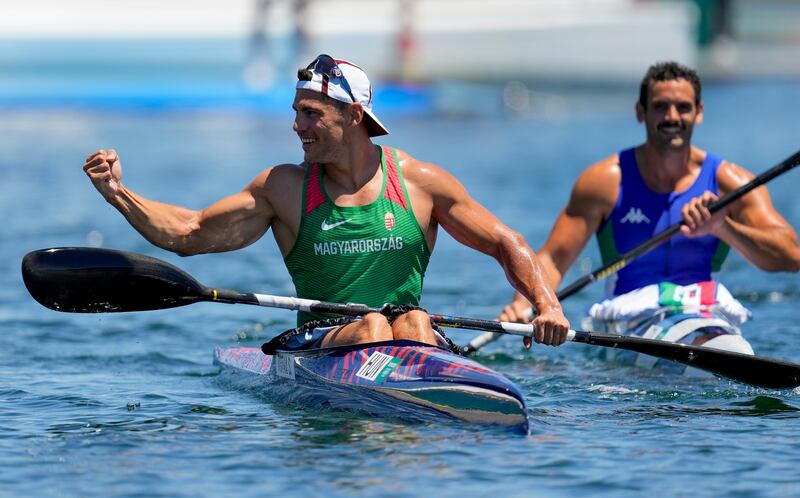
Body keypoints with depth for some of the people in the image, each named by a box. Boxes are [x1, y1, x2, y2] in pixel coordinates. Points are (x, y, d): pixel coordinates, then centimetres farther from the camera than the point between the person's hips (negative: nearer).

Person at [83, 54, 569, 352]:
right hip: (319, 347, 0)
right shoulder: (284, 188, 8)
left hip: (416, 339, 0)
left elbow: (506, 244, 9)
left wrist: (548, 305, -7)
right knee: (371, 325, -31)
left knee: (412, 322, -32)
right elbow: (188, 233, 7)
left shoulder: (420, 182, 7)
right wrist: (118, 193, -7)